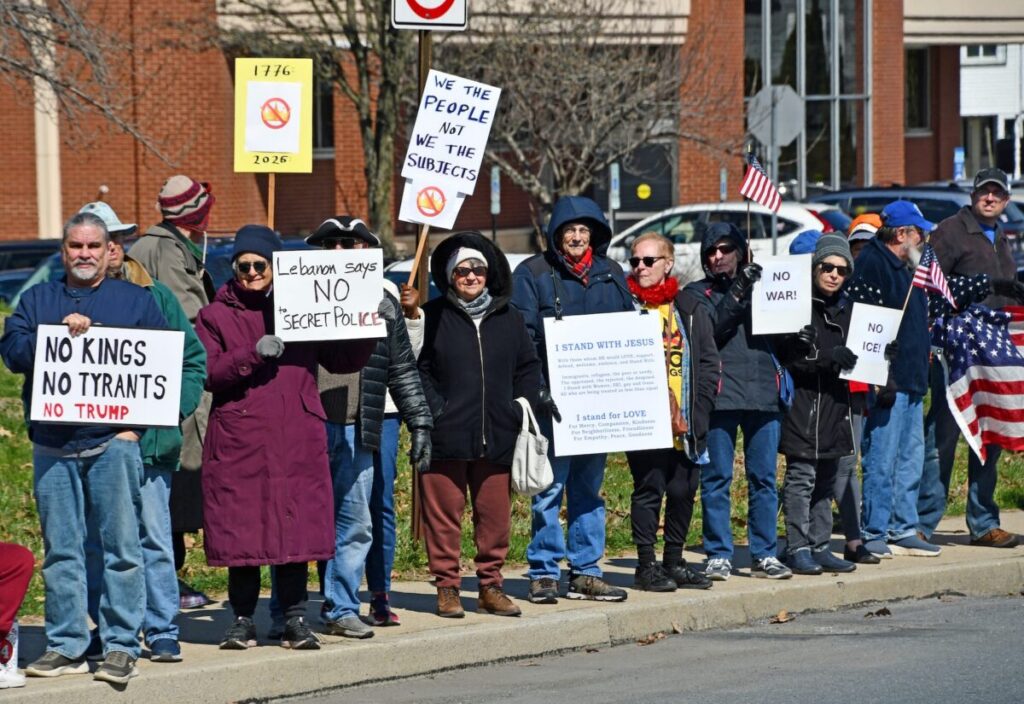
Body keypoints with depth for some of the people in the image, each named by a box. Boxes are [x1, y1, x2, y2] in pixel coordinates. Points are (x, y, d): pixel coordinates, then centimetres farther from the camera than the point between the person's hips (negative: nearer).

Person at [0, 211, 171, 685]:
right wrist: (60, 331, -13)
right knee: (60, 548, 3)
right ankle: (66, 646, 9)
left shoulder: (136, 300, 11)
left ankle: (122, 646, -2)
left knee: (122, 546, -5)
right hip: (52, 446, 2)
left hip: (113, 442, -2)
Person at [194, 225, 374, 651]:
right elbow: (207, 373, -4)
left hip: (296, 440, 1)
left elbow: (342, 360, 13)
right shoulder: (216, 316, 8)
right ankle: (242, 620, 9)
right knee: (242, 530, 0)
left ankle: (295, 619, 6)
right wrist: (252, 354, -16)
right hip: (238, 440, -1)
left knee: (296, 526, -1)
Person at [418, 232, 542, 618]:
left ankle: (490, 585, 17)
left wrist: (520, 407, 7)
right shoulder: (433, 317, -1)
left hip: (496, 438, 4)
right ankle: (447, 587, 8)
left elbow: (528, 367, 18)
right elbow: (416, 368, -3)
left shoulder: (508, 318, 13)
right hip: (445, 437, -4)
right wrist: (434, 410, -12)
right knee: (444, 513, 0)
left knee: (494, 514, 6)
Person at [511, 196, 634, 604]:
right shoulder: (533, 274, -3)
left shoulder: (610, 274, 12)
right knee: (550, 486, -6)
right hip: (553, 399, -5)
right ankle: (544, 573, 0)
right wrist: (537, 389, -18)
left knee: (589, 486, 10)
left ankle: (586, 573, 15)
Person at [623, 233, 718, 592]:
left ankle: (674, 561, 20)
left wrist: (699, 409, 0)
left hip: (686, 425, 4)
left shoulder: (691, 310, 11)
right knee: (648, 489, -2)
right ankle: (647, 565, 5)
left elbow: (709, 362, 10)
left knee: (684, 491, 8)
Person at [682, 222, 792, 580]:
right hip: (719, 397, -3)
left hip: (763, 393, 3)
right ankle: (718, 555, 3)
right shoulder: (698, 293, 10)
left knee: (764, 479, 4)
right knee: (716, 479, -1)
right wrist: (737, 292, -15)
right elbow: (709, 329, -9)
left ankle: (765, 554, 10)